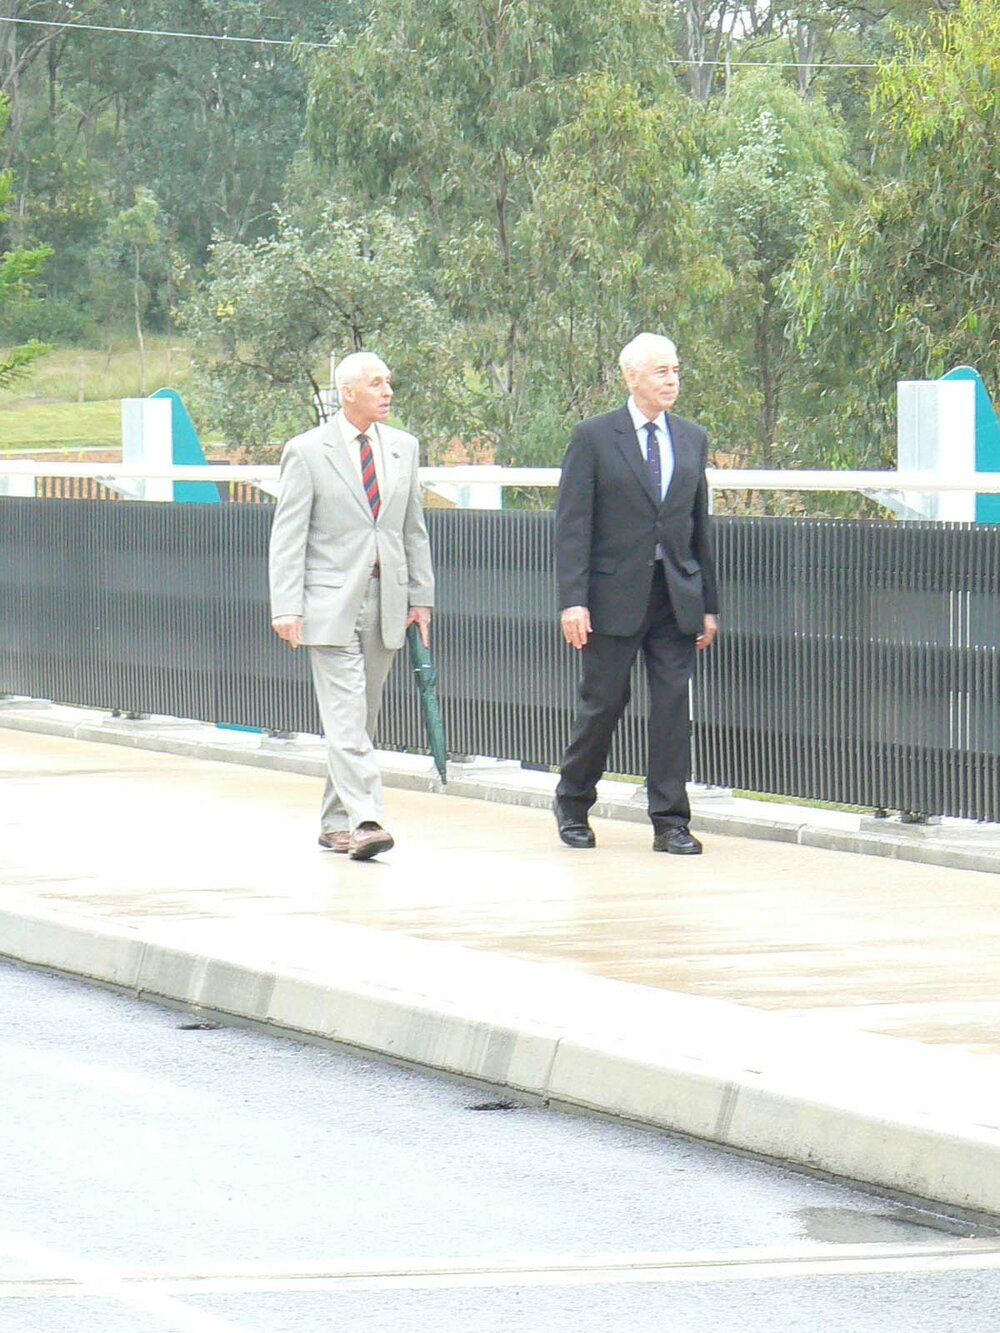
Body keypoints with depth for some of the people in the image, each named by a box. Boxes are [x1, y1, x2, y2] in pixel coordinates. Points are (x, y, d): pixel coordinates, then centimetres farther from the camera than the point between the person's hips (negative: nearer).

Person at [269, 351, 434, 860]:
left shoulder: (402, 447, 11)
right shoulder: (307, 451, -3)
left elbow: (414, 528, 17)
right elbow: (287, 536, -5)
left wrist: (421, 597, 12)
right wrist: (286, 607, -13)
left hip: (386, 601, 5)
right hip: (331, 603, -5)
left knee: (362, 719, 9)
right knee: (345, 719, -12)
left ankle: (335, 823, 17)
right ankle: (363, 820, -19)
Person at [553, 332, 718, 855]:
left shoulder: (692, 440, 11)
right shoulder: (594, 438, -3)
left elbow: (700, 525, 14)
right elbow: (572, 525, -6)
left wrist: (708, 604, 12)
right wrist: (573, 599, -14)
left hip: (677, 597, 4)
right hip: (615, 595, -4)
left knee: (673, 707, 0)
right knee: (603, 703, 3)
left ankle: (671, 822, 5)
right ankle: (572, 803, 24)